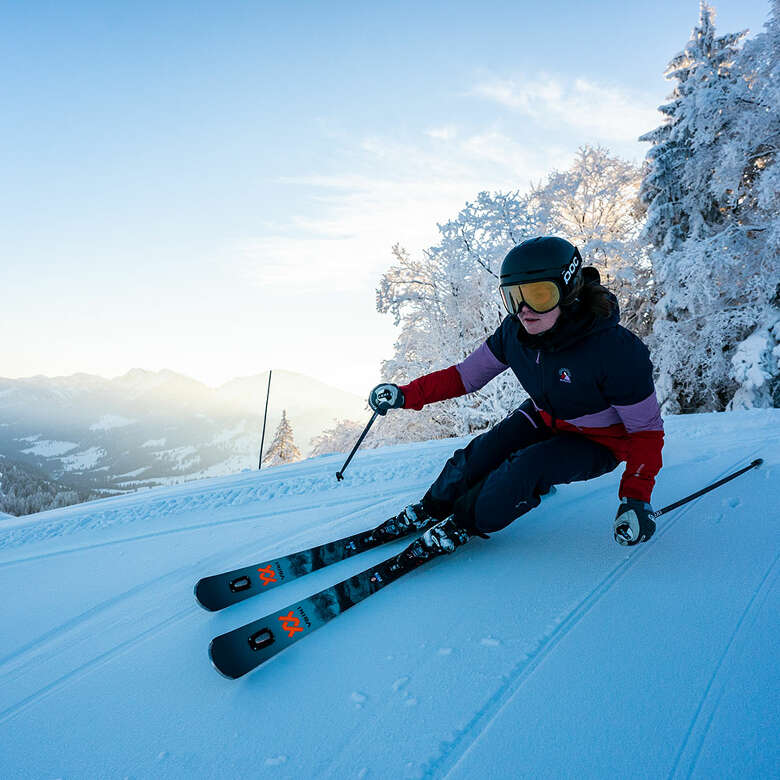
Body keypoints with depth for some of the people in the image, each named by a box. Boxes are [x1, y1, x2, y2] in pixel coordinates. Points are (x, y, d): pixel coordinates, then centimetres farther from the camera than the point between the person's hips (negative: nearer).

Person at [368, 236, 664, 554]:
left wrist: (636, 497, -34)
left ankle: (464, 522, -2)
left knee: (527, 468, -29)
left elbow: (646, 429, -22)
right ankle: (431, 509, 16)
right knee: (480, 453, -13)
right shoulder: (515, 331, -19)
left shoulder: (615, 351, -34)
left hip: (597, 443, -4)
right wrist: (407, 394, -12)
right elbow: (468, 374, -4)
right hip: (545, 418, 5)